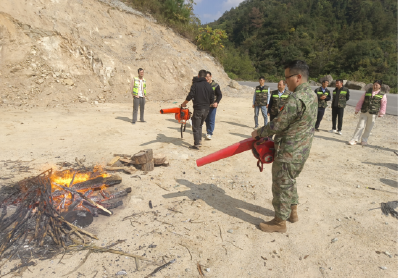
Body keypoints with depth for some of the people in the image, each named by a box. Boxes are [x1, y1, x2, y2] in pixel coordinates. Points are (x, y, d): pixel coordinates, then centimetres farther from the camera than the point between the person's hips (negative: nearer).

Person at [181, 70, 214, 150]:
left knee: (195, 127, 2)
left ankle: (196, 144, 2)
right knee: (200, 125, 22)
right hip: (206, 109, 5)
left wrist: (184, 103, 2)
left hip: (198, 109, -5)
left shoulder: (195, 84, -6)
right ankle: (199, 140, 25)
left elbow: (190, 96, -13)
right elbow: (212, 99, 8)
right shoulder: (208, 85, 6)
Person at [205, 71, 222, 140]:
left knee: (211, 120, -5)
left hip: (212, 105, -4)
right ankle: (208, 132, 22)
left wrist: (217, 102, -19)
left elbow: (220, 95, -4)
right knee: (206, 119, 9)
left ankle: (210, 133, 2)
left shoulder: (215, 85, -5)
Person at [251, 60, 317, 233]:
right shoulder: (311, 94, 7)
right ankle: (292, 212, 40)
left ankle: (280, 222, 20)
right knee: (290, 181, 25)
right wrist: (268, 134, 12)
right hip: (302, 149, 10)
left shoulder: (296, 99, -25)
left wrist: (259, 133, -5)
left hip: (289, 152, -10)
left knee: (281, 185, 5)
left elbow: (278, 125, -21)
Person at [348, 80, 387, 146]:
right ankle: (354, 140, -2)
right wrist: (357, 109, 9)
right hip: (364, 112, 1)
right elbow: (361, 101, 10)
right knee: (360, 126, -4)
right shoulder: (367, 92, 8)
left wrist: (381, 113, 5)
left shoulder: (382, 95, 4)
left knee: (368, 128, 6)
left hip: (373, 114, 0)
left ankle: (364, 140, 18)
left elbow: (383, 105, 7)